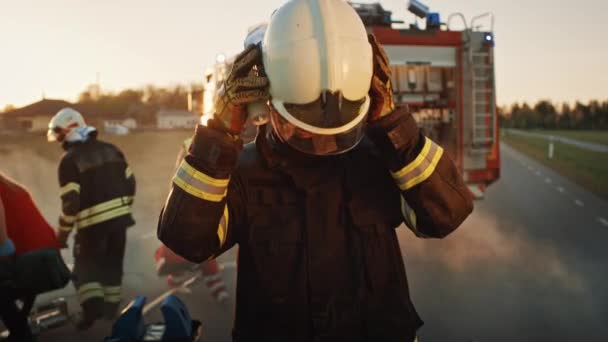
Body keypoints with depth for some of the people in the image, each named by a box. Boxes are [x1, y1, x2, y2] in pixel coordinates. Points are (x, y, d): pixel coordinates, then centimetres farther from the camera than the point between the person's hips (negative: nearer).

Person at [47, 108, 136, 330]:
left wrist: (62, 233, -5)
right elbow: (130, 182, 9)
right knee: (113, 262, 18)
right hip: (119, 216, 5)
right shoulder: (110, 149, 6)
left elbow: (70, 201, -16)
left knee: (86, 263, 13)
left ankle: (92, 305, -2)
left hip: (93, 221, -5)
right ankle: (111, 306, 26)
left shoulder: (70, 160, -12)